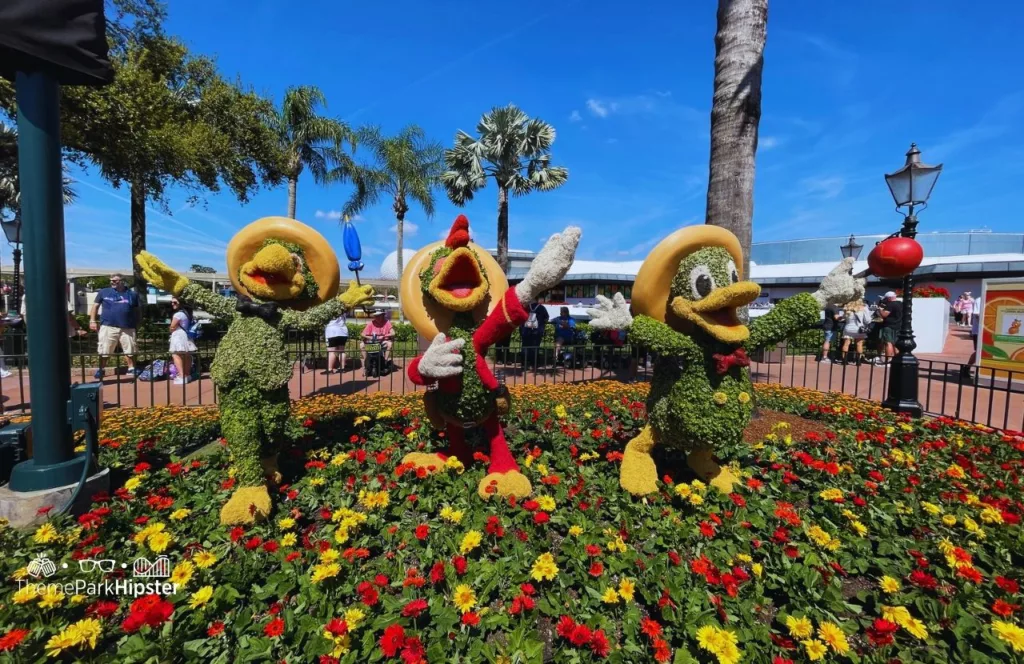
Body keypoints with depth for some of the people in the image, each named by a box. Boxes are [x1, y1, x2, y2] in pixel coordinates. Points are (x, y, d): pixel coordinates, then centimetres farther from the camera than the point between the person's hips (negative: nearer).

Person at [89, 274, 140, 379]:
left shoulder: (132, 294, 8)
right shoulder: (104, 292, 7)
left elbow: (136, 311, 16)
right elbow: (95, 306, 11)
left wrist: (137, 324, 12)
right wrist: (92, 321, 3)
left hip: (127, 328, 0)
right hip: (108, 327, 0)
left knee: (130, 350, 5)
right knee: (104, 350, 4)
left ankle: (131, 368, 16)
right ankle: (100, 369, 15)